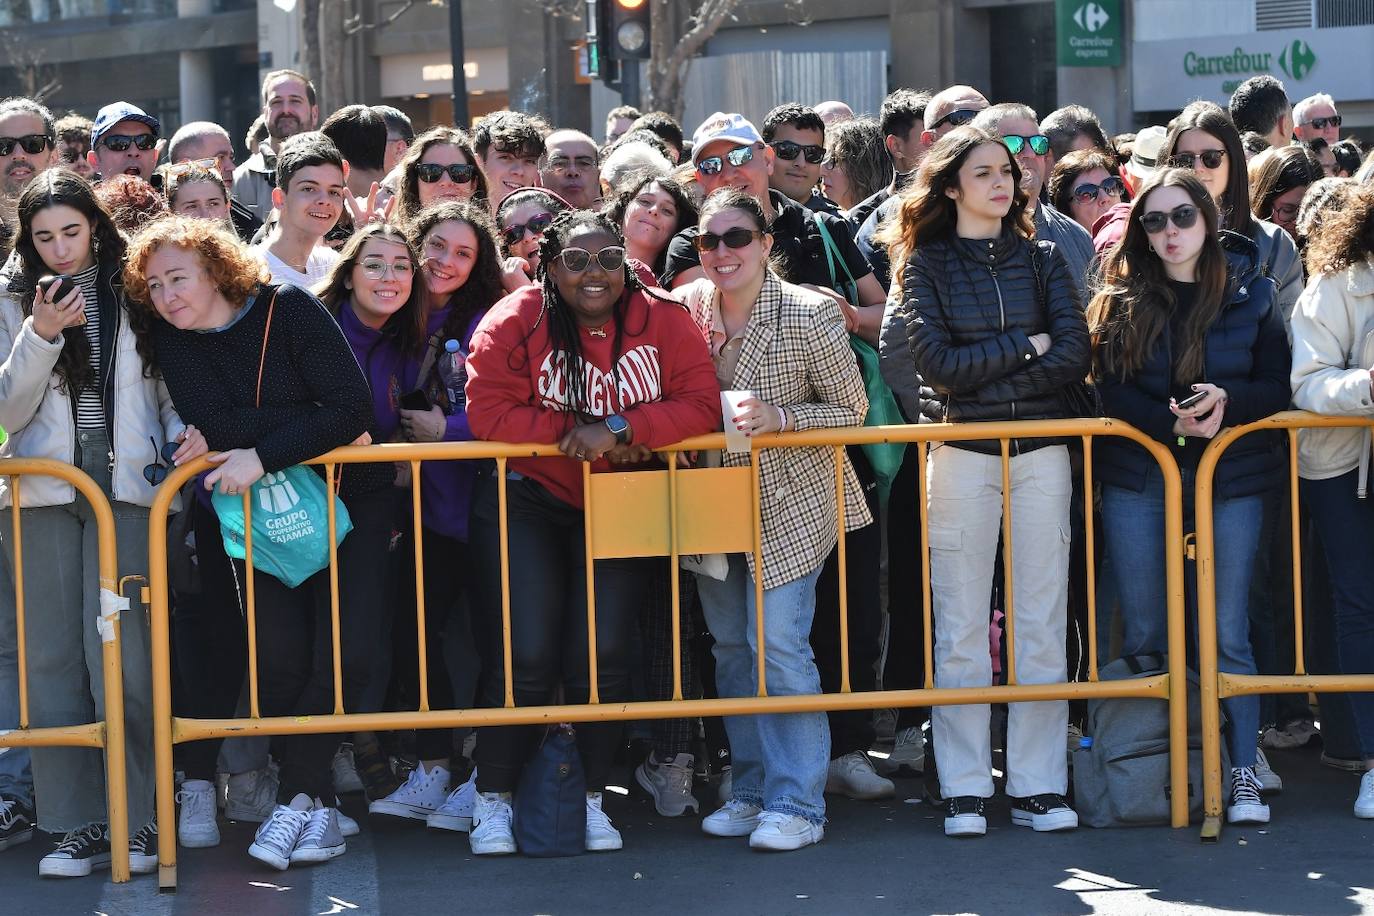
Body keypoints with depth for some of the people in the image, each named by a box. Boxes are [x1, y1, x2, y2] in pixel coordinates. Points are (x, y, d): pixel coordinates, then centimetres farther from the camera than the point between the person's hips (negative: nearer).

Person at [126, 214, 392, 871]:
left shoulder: (287, 309, -14)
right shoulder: (170, 337, -6)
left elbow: (353, 406, -22)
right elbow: (213, 424, -19)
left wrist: (263, 453, -28)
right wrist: (316, 425, -22)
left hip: (349, 497, -2)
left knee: (348, 651, -14)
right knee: (280, 657, -10)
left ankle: (296, 798, -4)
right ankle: (318, 807, 1)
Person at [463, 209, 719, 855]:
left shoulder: (663, 322, -6)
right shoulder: (515, 322, -10)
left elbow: (700, 406, -13)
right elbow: (488, 411, -17)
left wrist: (619, 428, -25)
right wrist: (574, 433, -22)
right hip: (527, 504, -1)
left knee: (603, 653, -6)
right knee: (527, 656, -8)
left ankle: (592, 799, 13)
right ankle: (493, 800, 10)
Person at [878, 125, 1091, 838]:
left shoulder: (1042, 260, 10)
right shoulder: (925, 265, 4)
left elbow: (1075, 355, -3)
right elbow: (937, 363, -9)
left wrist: (985, 375, -10)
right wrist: (1025, 346, -6)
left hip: (1042, 451, 2)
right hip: (962, 453, -2)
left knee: (1043, 621, 1)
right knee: (961, 626, -1)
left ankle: (1038, 786, 6)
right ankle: (963, 790, 4)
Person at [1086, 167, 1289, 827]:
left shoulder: (1252, 295, 4)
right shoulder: (1122, 300, 4)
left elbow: (1277, 386, 3)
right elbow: (1108, 391, -2)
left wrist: (1228, 402, -17)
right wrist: (1170, 420, -18)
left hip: (1232, 476, -1)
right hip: (1139, 480, 1)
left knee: (1228, 633, -1)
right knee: (1142, 634, 5)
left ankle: (1243, 770, 6)